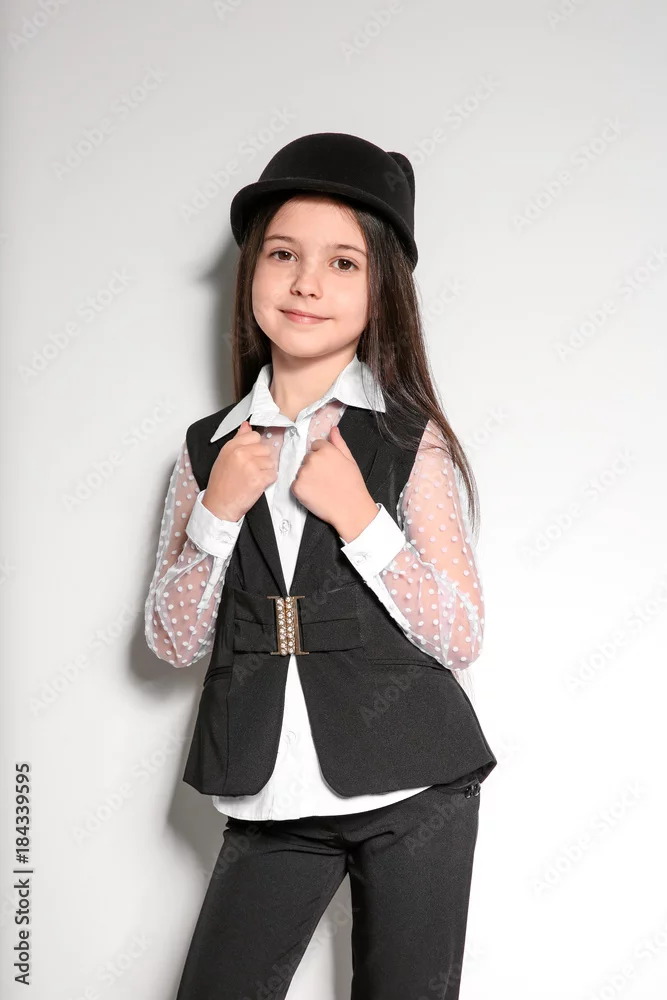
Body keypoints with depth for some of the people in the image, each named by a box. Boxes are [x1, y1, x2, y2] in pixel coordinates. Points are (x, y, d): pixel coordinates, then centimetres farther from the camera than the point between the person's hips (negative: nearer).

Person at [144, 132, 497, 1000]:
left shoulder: (413, 441, -4)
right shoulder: (210, 448, 5)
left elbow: (461, 639, -7)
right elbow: (174, 644, 3)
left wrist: (358, 516, -17)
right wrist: (219, 509, -11)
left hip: (413, 796, -2)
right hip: (273, 799, 2)